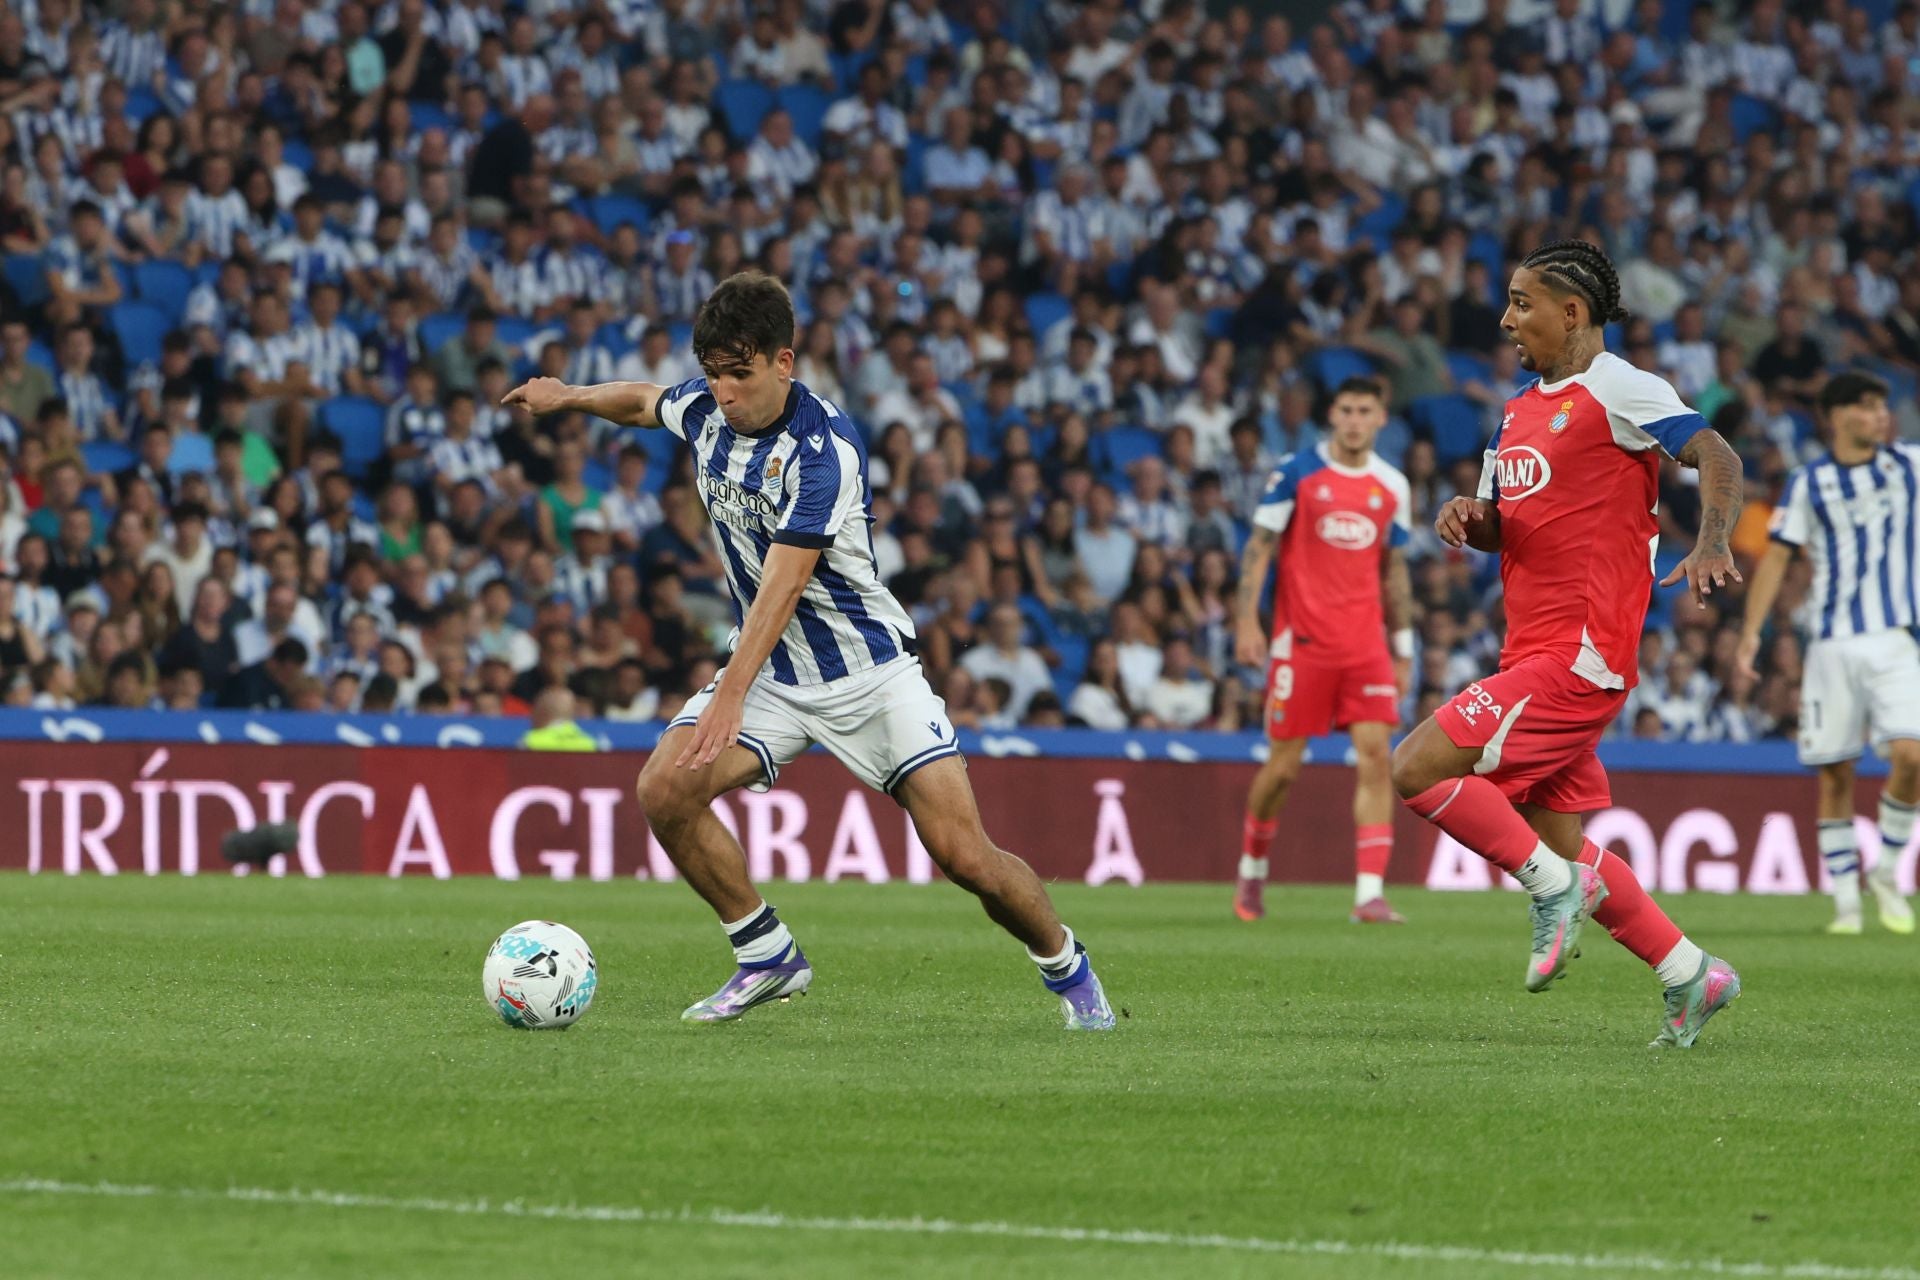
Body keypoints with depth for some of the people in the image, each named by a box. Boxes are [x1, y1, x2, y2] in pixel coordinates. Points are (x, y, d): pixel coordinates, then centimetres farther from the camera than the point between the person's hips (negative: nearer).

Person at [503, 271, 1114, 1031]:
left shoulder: (825, 448, -24)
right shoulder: (705, 410, -3)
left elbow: (782, 585, -32)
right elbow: (643, 401, 25)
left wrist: (730, 697, -40)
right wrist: (570, 397, 20)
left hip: (865, 668, -6)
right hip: (770, 674, 6)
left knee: (964, 857, -14)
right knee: (663, 791, -19)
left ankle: (1068, 971, 14)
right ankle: (767, 958, -1)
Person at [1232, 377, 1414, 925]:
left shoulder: (1392, 486, 10)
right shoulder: (1296, 472, -2)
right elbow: (1259, 546, -2)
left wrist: (1403, 648, 15)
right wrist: (1248, 621, -11)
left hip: (1365, 642, 3)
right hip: (1301, 639, -3)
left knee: (1374, 757, -10)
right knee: (1283, 765, 1)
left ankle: (1370, 892, -13)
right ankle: (1252, 870, 25)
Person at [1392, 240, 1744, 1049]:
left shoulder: (1618, 391, -9)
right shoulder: (1523, 406, 18)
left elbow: (1718, 458, -18)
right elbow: (1499, 523, 25)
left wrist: (1711, 544, -35)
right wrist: (1468, 517, 2)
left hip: (1579, 657, -9)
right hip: (1535, 651, 9)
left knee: (1416, 768, -16)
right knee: (1561, 844, 11)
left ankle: (1555, 887, -7)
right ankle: (1691, 976, 18)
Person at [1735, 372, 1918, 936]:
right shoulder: (1809, 482, 3)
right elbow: (1777, 555, 4)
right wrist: (1751, 632, -4)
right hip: (1832, 644, -1)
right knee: (1834, 776, -2)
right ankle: (1846, 899, 7)